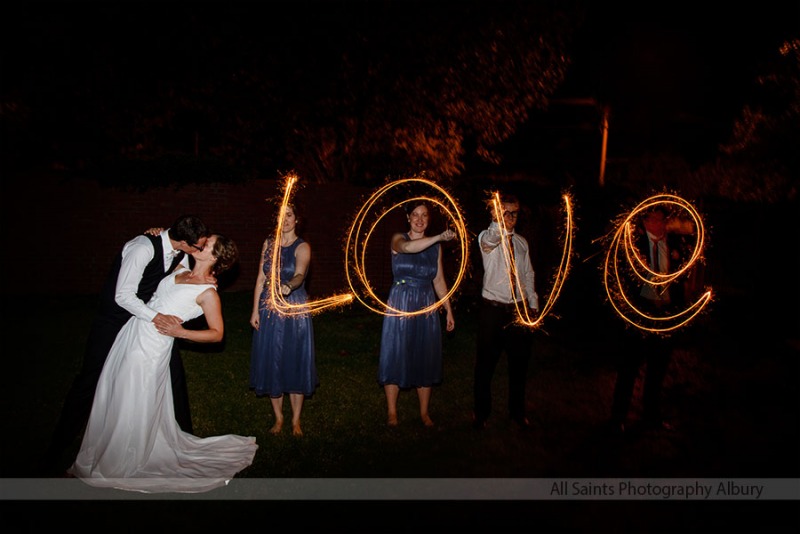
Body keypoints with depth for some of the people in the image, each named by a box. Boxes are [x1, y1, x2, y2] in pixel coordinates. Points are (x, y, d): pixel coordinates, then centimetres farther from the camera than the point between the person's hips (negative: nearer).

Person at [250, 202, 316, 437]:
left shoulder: (302, 247, -7)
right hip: (269, 310, 4)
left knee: (295, 362, 0)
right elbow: (261, 278, 7)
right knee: (271, 363, 5)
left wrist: (289, 286, -48)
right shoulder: (268, 244, 7)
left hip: (295, 311, -3)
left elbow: (300, 274, -26)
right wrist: (255, 310, 2)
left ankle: (296, 420, 14)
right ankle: (278, 418, 20)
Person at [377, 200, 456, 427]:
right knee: (396, 357, 1)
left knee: (426, 359, 7)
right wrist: (439, 237, -40)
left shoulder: (435, 246, 8)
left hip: (426, 307, 3)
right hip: (400, 305, -3)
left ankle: (424, 412, 19)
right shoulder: (398, 239, -4)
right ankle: (391, 411, 13)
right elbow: (408, 247, -29)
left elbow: (439, 281, 12)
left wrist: (449, 310, 8)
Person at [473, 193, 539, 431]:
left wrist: (533, 304, 13)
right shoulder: (487, 238, -8)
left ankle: (517, 411, 31)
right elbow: (491, 239, -34)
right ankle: (481, 412, 22)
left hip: (519, 309, 5)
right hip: (493, 310, -4)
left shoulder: (522, 242, 10)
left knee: (519, 363, 13)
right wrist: (498, 223, -57)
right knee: (486, 364, 4)